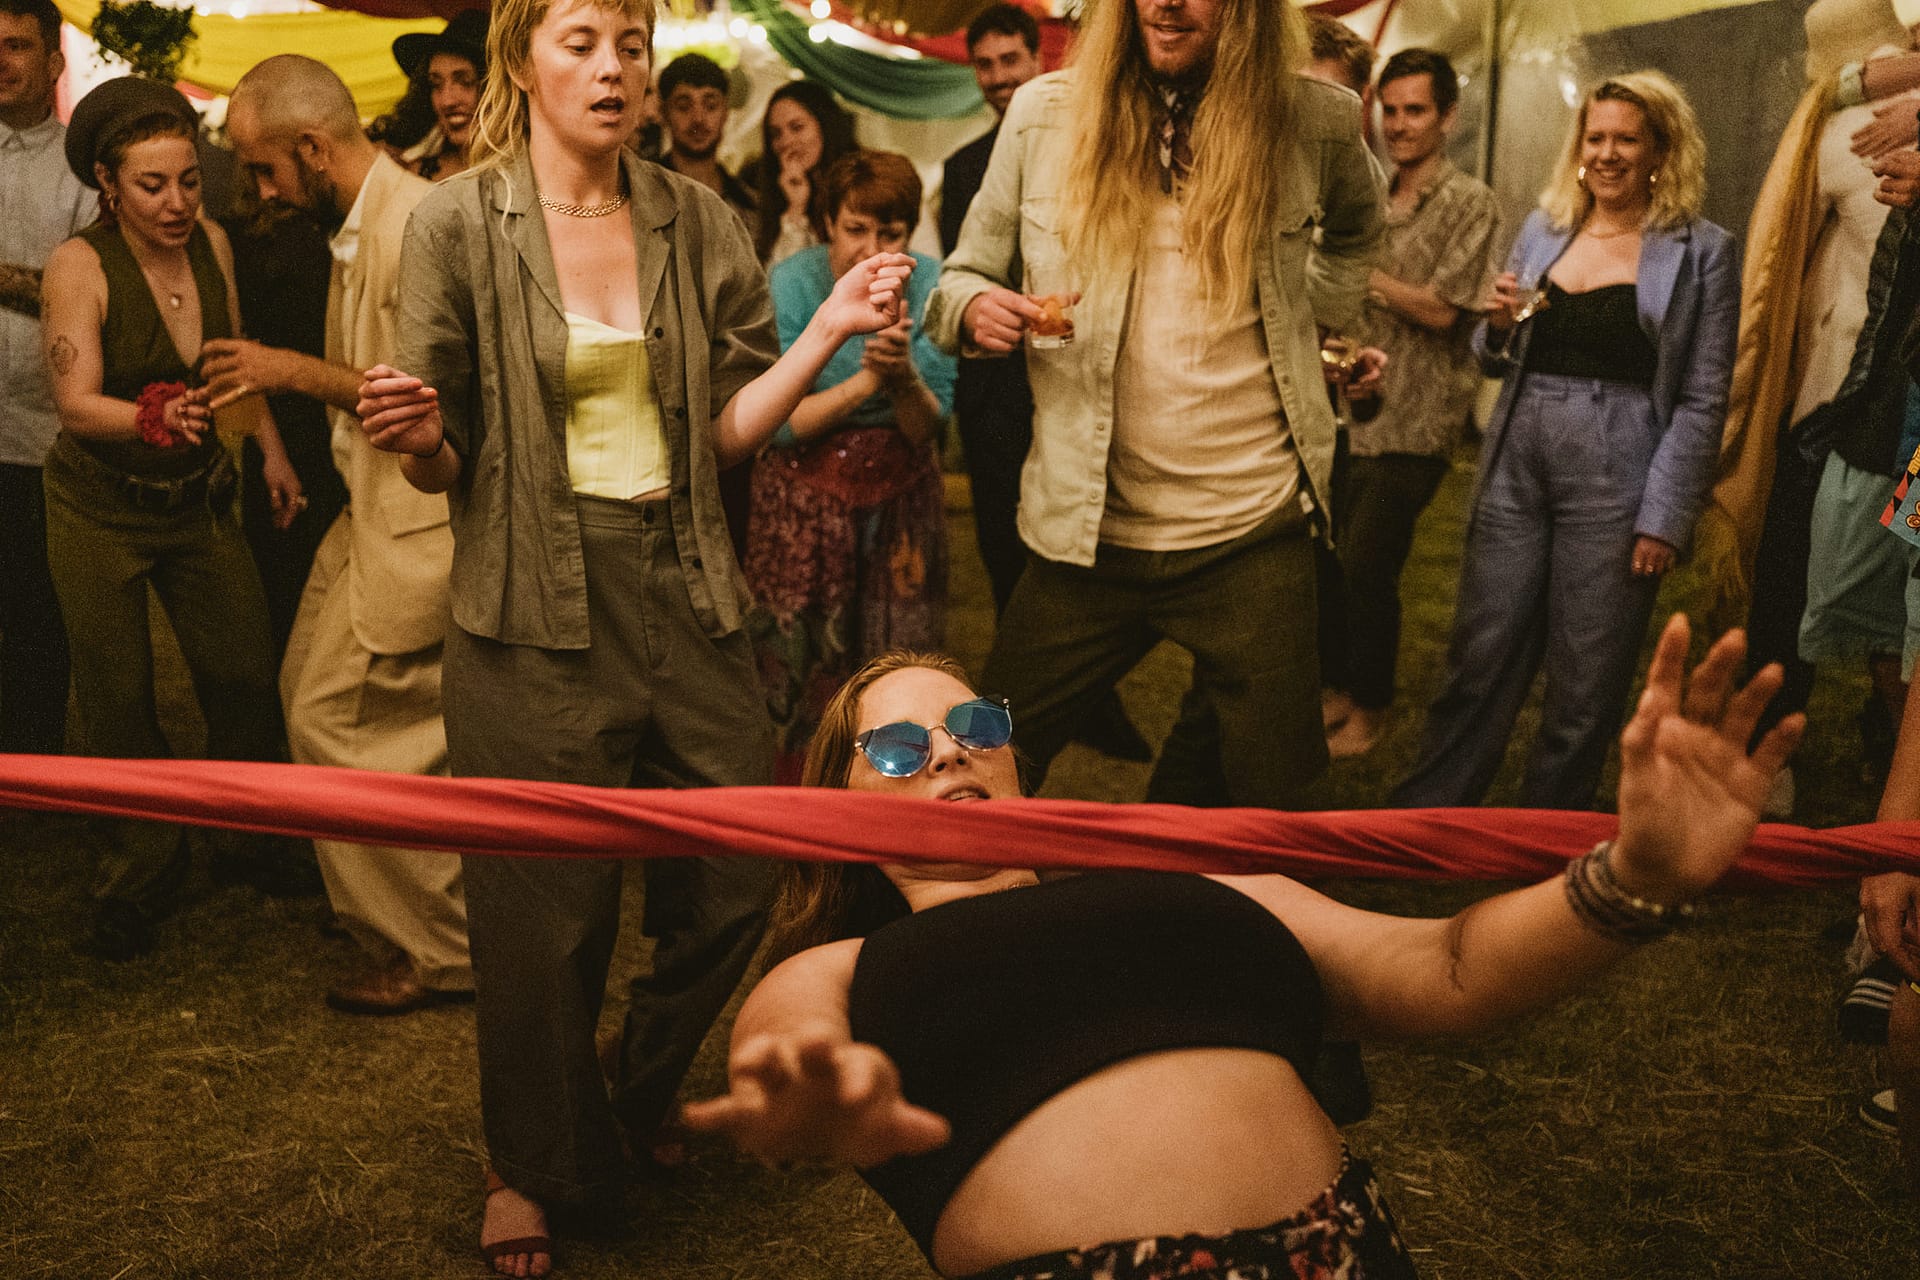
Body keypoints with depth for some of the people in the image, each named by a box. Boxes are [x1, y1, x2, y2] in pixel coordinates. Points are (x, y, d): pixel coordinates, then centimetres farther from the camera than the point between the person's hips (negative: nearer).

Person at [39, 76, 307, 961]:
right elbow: (76, 403, -27)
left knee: (247, 679, 0)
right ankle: (139, 878, 20)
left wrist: (272, 449, 7)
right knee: (119, 703, 2)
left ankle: (244, 839, 23)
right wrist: (156, 416, -46)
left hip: (199, 499, 4)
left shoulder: (211, 243, -4)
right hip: (100, 511, -4)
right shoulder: (79, 265, -18)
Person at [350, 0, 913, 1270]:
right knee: (547, 911, 3)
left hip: (685, 588, 4)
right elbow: (445, 462, 0)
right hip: (537, 607, -3)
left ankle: (651, 1112, 38)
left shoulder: (699, 222, 7)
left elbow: (725, 427, 4)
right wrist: (417, 439, -22)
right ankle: (542, 1168, 30)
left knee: (739, 880, 8)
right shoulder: (458, 225, -2)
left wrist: (829, 331, -7)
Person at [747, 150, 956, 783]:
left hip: (900, 495, 2)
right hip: (804, 497, -2)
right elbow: (777, 423, -15)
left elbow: (927, 428, -7)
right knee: (800, 676, 0)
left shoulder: (931, 285, -6)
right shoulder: (793, 282, -11)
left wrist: (904, 376, -28)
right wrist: (866, 381, -26)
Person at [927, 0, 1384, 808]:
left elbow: (1354, 233, 23)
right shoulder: (1043, 113, -1)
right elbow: (966, 278, 6)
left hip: (1254, 536, 0)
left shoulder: (1317, 122, 1)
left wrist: (1312, 320, 7)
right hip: (1084, 531, 0)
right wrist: (974, 307, -17)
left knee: (1269, 795, 9)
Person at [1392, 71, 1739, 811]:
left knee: (1585, 687, 6)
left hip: (1615, 482, -3)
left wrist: (1665, 520, -10)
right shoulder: (1542, 228, 12)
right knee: (1479, 661, 5)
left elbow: (1703, 401, -4)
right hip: (1517, 469, 3)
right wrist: (1500, 325, -4)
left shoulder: (1701, 251, -1)